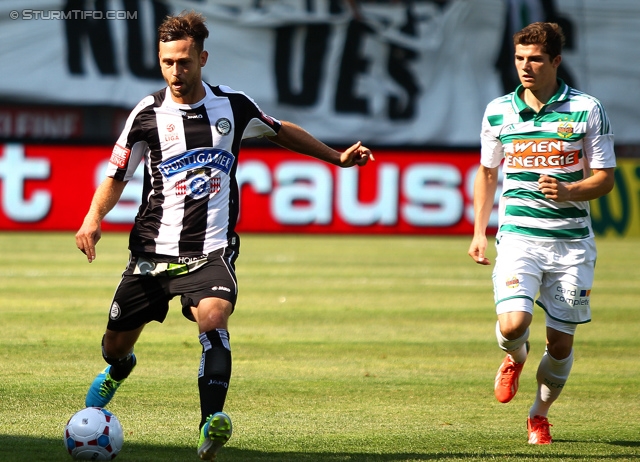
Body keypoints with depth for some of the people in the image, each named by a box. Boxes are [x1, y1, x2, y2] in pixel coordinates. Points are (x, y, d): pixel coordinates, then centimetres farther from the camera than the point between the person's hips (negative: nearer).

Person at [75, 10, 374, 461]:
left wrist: (337, 157, 23)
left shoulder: (234, 106, 2)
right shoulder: (148, 115, -3)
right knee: (116, 344, 9)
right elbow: (117, 177, 4)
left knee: (213, 317, -31)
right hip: (154, 250, 1)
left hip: (211, 250, -1)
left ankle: (212, 422, -38)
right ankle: (119, 368, 48)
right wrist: (94, 218, -14)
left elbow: (282, 132, 21)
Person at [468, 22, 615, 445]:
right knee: (513, 325, -21)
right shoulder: (498, 112, 5)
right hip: (518, 235, 0)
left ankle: (539, 416, 28)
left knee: (561, 343, 3)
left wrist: (567, 192, -19)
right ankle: (516, 359, 16)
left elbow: (604, 179, 1)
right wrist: (479, 232, 14)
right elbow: (487, 172, 19)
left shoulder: (587, 109, -2)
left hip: (571, 240, 0)